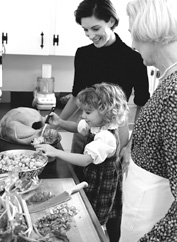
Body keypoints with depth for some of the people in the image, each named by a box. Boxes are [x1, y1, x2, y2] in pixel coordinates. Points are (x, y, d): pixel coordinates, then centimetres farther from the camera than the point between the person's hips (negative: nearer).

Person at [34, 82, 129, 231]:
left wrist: (56, 152, -42)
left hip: (102, 184, -9)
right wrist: (60, 123, -7)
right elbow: (77, 127, 13)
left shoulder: (106, 137, -32)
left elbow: (85, 160, -39)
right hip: (94, 178, 9)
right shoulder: (96, 125, -4)